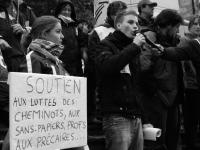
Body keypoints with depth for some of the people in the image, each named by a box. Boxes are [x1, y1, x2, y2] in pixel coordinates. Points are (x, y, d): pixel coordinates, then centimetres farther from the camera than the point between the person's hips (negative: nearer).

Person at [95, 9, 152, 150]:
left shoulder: (133, 49, 22)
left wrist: (145, 119, 19)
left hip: (136, 118, 7)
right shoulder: (106, 45, 3)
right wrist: (134, 46, -13)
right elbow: (107, 66, -22)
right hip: (117, 116, -6)